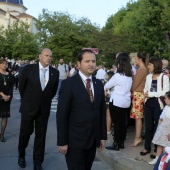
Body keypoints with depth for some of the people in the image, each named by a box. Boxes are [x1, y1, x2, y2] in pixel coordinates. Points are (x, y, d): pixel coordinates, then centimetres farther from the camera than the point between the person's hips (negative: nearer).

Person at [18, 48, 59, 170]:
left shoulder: (55, 72, -3)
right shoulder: (29, 69, -8)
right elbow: (22, 86, 4)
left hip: (44, 109, 2)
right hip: (28, 107, -1)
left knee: (41, 135, 8)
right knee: (25, 132, 9)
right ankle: (21, 155, 34)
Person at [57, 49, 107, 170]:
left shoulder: (99, 84, 7)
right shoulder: (69, 84, -10)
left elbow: (102, 112, 10)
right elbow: (62, 115, -12)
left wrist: (103, 136, 8)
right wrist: (62, 142, -13)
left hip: (93, 140, 5)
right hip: (74, 140, -5)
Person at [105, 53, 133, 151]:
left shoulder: (118, 76, -14)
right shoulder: (130, 75, 5)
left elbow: (107, 86, -5)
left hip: (117, 102, -7)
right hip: (126, 101, 7)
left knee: (117, 123, 0)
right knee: (123, 122, 11)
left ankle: (116, 144, 5)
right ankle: (122, 142, 19)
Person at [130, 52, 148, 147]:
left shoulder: (141, 70, -15)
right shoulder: (144, 69, 12)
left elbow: (135, 85, -13)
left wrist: (129, 90, 1)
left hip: (138, 95, -9)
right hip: (138, 94, 9)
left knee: (138, 117, -5)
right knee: (138, 116, 11)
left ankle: (138, 137, 0)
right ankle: (138, 136, 17)